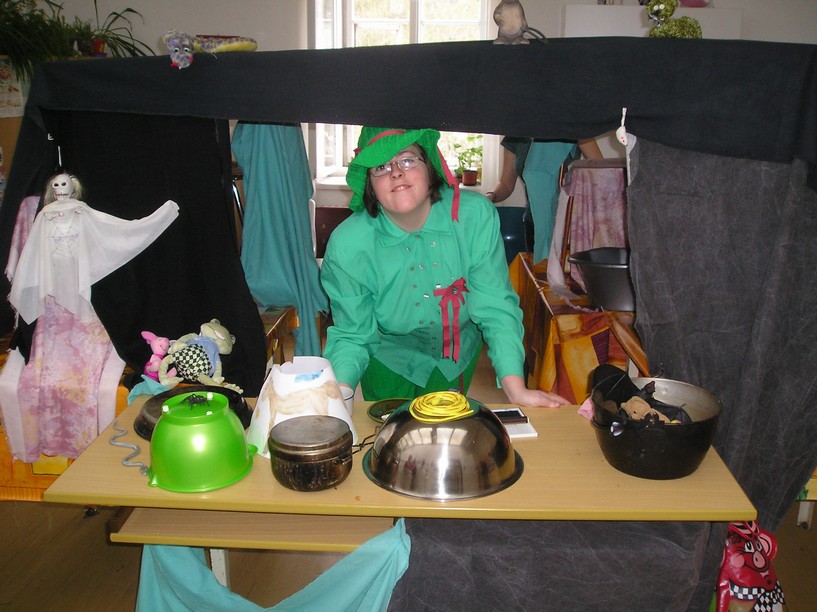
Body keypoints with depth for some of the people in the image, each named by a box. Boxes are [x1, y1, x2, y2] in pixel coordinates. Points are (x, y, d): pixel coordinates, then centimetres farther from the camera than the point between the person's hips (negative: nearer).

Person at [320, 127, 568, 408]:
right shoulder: (347, 245, -26)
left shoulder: (476, 216, -26)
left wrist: (516, 390, -30)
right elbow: (351, 335, -19)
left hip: (458, 354, 2)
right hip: (388, 361, -1)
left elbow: (495, 307, -23)